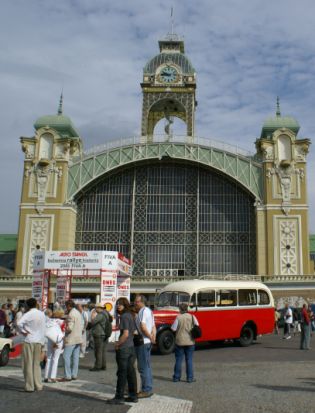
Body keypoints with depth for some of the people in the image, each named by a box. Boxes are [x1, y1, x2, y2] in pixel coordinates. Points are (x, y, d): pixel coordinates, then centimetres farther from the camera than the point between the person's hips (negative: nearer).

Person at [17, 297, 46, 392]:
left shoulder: (28, 314, -11)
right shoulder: (42, 314, 7)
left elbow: (19, 323, -27)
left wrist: (23, 331, -13)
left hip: (29, 341, -5)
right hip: (39, 341, 5)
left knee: (28, 364, 3)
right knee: (36, 364, 14)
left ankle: (30, 386, 6)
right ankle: (38, 386, 14)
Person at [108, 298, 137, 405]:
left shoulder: (124, 316, -15)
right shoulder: (130, 315, 11)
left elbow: (125, 334, -22)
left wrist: (118, 344, -10)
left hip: (123, 349, -9)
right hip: (131, 347, 9)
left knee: (122, 373, -1)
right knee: (131, 372, 12)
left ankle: (119, 397, 6)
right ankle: (133, 396, 18)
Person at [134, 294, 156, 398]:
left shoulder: (143, 311, -14)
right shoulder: (149, 311, 17)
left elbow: (143, 326, -24)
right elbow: (153, 327, 16)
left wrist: (150, 337, -13)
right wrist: (153, 337, 5)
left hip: (143, 343, -10)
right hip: (147, 342, 10)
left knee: (143, 367, -4)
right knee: (147, 366, 15)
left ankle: (146, 390, 1)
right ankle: (148, 389, 22)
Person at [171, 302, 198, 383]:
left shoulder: (178, 317, -11)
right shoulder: (192, 317, -4)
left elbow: (173, 329, -10)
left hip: (180, 342, -1)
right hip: (190, 342, 1)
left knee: (178, 360, 9)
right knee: (189, 360, 8)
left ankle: (176, 377, 16)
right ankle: (190, 378, 9)